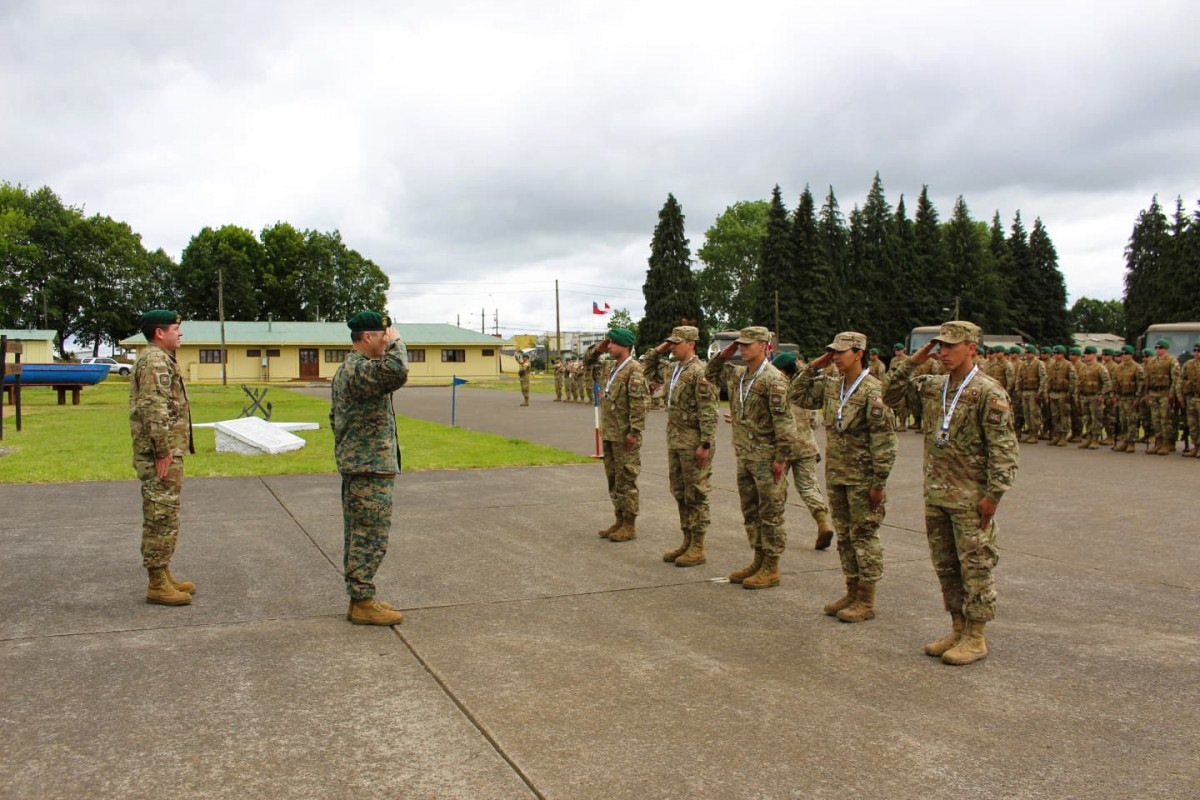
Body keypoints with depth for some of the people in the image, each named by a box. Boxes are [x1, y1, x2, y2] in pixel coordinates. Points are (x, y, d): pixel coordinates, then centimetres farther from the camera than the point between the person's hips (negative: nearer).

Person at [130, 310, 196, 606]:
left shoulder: (161, 359, 19)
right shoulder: (155, 360, -15)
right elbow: (154, 409, -24)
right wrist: (163, 452, -23)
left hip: (169, 452, 11)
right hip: (161, 456, -11)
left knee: (163, 517, 15)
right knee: (161, 518, -5)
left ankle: (163, 575, 24)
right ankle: (157, 585, 0)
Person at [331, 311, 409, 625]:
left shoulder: (345, 370, 16)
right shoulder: (360, 369, -18)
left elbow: (335, 418, 24)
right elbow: (396, 372, -38)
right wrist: (395, 342, -20)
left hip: (352, 464, 11)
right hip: (371, 468, -11)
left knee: (357, 534, 14)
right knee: (371, 535, -5)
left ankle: (359, 597, 22)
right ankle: (363, 603, 1)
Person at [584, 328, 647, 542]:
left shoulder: (633, 372, -14)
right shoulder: (611, 370, 14)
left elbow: (638, 405, -20)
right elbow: (588, 367, 30)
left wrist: (634, 432, -23)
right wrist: (596, 350, 12)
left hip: (625, 438, -9)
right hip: (609, 435, 9)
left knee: (626, 481, -3)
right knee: (613, 481, 14)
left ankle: (629, 526, 5)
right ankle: (620, 520, 23)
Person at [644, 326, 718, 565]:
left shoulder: (700, 372, -15)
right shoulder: (674, 370, 12)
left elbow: (709, 413, -18)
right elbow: (648, 372, 30)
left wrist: (705, 444, -21)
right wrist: (657, 352, 13)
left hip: (693, 443, -9)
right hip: (675, 440, 9)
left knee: (696, 496, -1)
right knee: (680, 494, 13)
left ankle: (698, 548, 6)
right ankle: (687, 542, 23)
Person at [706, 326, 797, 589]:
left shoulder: (773, 379, -15)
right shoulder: (738, 374, 10)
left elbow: (784, 422, -18)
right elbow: (711, 374, 29)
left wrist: (781, 458, -19)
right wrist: (724, 354, 11)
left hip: (766, 458, -8)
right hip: (744, 456, 8)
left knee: (770, 515, 0)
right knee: (750, 513, 15)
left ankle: (771, 569, 8)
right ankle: (758, 561, 25)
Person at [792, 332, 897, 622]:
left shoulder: (872, 390, -15)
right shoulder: (831, 386, 7)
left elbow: (884, 440, -16)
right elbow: (801, 395, 18)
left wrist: (879, 483, -18)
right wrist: (815, 365, 6)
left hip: (862, 478, -8)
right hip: (836, 475, 8)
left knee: (864, 536, 1)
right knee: (844, 536, 14)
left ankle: (867, 601, 10)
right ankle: (852, 592, 26)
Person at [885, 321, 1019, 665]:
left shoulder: (988, 392, -12)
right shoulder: (933, 386, 9)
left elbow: (1004, 449, -14)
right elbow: (891, 392, 19)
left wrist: (993, 495, -18)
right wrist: (912, 362, 6)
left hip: (970, 497, -7)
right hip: (936, 494, 7)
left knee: (975, 566, 2)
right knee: (945, 565, 14)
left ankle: (976, 639, 12)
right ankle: (958, 630, 26)